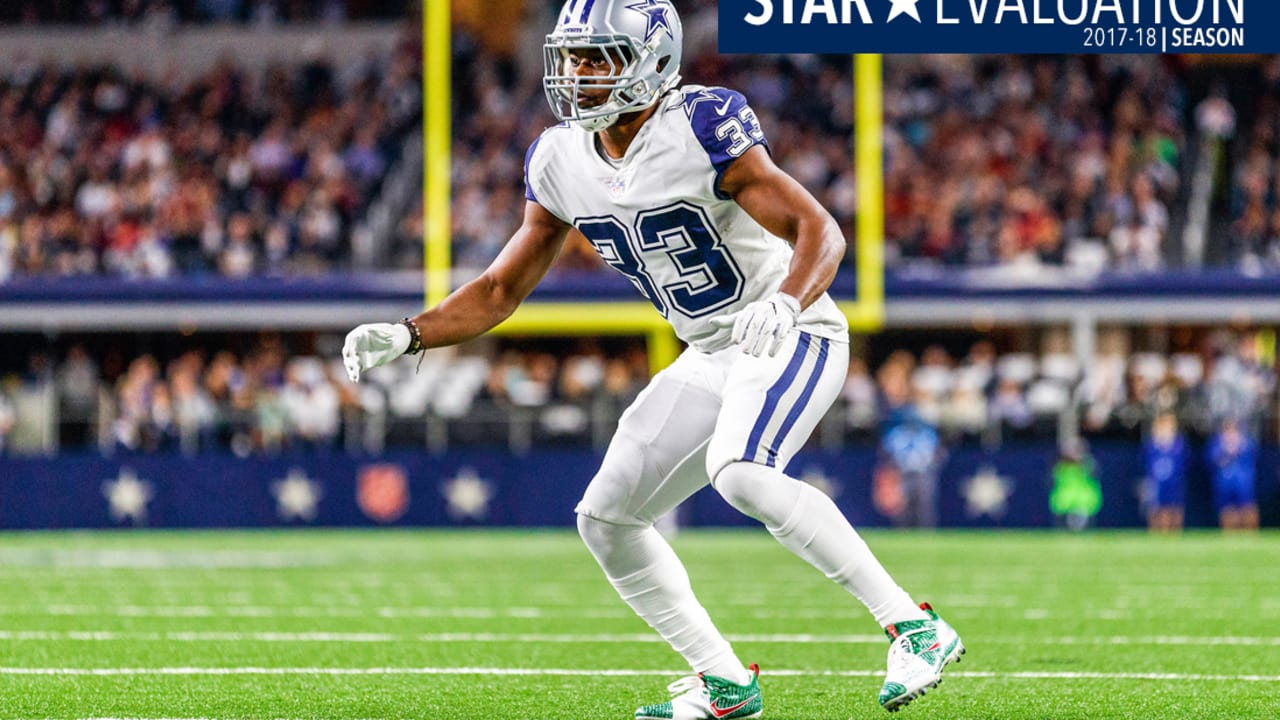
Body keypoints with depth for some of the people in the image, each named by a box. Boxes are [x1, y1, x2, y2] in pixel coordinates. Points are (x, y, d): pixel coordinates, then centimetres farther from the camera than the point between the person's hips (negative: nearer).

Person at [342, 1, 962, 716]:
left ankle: (914, 627, -28)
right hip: (711, 359, 8)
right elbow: (501, 289, 8)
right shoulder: (562, 162, -1)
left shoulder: (702, 129, -23)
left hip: (793, 337, -8)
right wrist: (406, 335, -7)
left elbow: (821, 231, -28)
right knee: (607, 517, 5)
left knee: (740, 473, -34)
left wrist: (782, 306, -48)